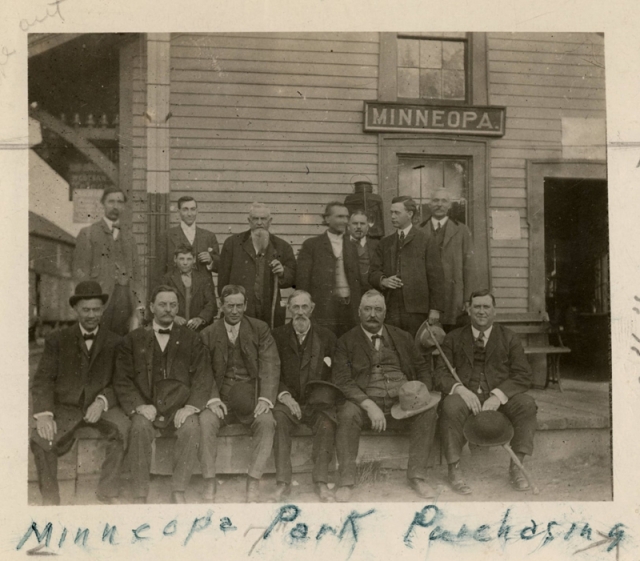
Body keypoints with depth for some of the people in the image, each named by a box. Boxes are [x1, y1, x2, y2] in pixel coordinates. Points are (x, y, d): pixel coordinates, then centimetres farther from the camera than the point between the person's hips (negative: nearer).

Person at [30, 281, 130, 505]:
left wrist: (102, 402, -17)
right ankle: (49, 499, -4)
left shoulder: (114, 342, 9)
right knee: (41, 439, -27)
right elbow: (42, 381, 2)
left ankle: (108, 491, -14)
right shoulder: (57, 340, 9)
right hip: (65, 407, 0)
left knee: (123, 427, -30)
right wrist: (44, 413, -16)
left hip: (101, 405, 0)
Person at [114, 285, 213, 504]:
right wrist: (139, 406, -10)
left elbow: (203, 377, 7)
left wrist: (191, 406, -9)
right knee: (139, 428, -31)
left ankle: (178, 492, -19)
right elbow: (122, 380, 6)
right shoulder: (133, 340, 13)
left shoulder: (191, 339, 15)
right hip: (146, 408, 0)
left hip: (179, 408, 0)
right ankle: (140, 496, -21)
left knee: (192, 428, -30)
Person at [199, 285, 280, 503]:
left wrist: (265, 398, -17)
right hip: (221, 396, 1)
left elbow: (270, 365, -2)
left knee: (267, 421, -29)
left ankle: (253, 483, -23)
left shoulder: (260, 329, 7)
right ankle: (209, 483, -19)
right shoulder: (208, 334, 9)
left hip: (251, 395, 0)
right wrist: (213, 398, -16)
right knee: (205, 421, -28)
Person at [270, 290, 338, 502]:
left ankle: (321, 482, -21)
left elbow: (334, 375, 9)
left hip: (316, 401, 0)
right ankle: (283, 482, -27)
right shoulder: (278, 335, 9)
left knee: (327, 424, -30)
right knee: (278, 419, -32)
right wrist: (284, 395, -14)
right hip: (288, 399, 0)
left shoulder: (326, 336, 12)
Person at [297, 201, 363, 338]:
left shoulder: (352, 247, 15)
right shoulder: (311, 245, 4)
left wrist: (360, 310, 7)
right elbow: (302, 279, 0)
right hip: (323, 309, -3)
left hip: (350, 309, 3)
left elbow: (358, 280, 15)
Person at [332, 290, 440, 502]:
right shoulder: (346, 342, 6)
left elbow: (423, 369, 20)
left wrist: (424, 389, -4)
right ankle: (346, 480, -22)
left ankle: (417, 475, -15)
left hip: (402, 403, 3)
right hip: (365, 403, -2)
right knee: (347, 413, -33)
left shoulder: (402, 338, 17)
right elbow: (342, 381, -5)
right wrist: (369, 405, -19)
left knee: (428, 412, -25)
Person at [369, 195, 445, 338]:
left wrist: (435, 309, -7)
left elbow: (436, 277, 0)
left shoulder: (426, 242, 3)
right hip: (390, 310, 3)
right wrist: (383, 280, -10)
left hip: (417, 311, -3)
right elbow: (373, 273, 13)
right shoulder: (385, 243, 16)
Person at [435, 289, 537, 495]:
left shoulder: (509, 338, 11)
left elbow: (524, 376, 1)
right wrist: (460, 389, -19)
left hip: (500, 396, 1)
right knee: (451, 406, -34)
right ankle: (454, 470, -23)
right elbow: (441, 372, 4)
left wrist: (498, 395, -17)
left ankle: (516, 467, -19)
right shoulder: (454, 338, 13)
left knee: (527, 404, -28)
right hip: (466, 394, -1)